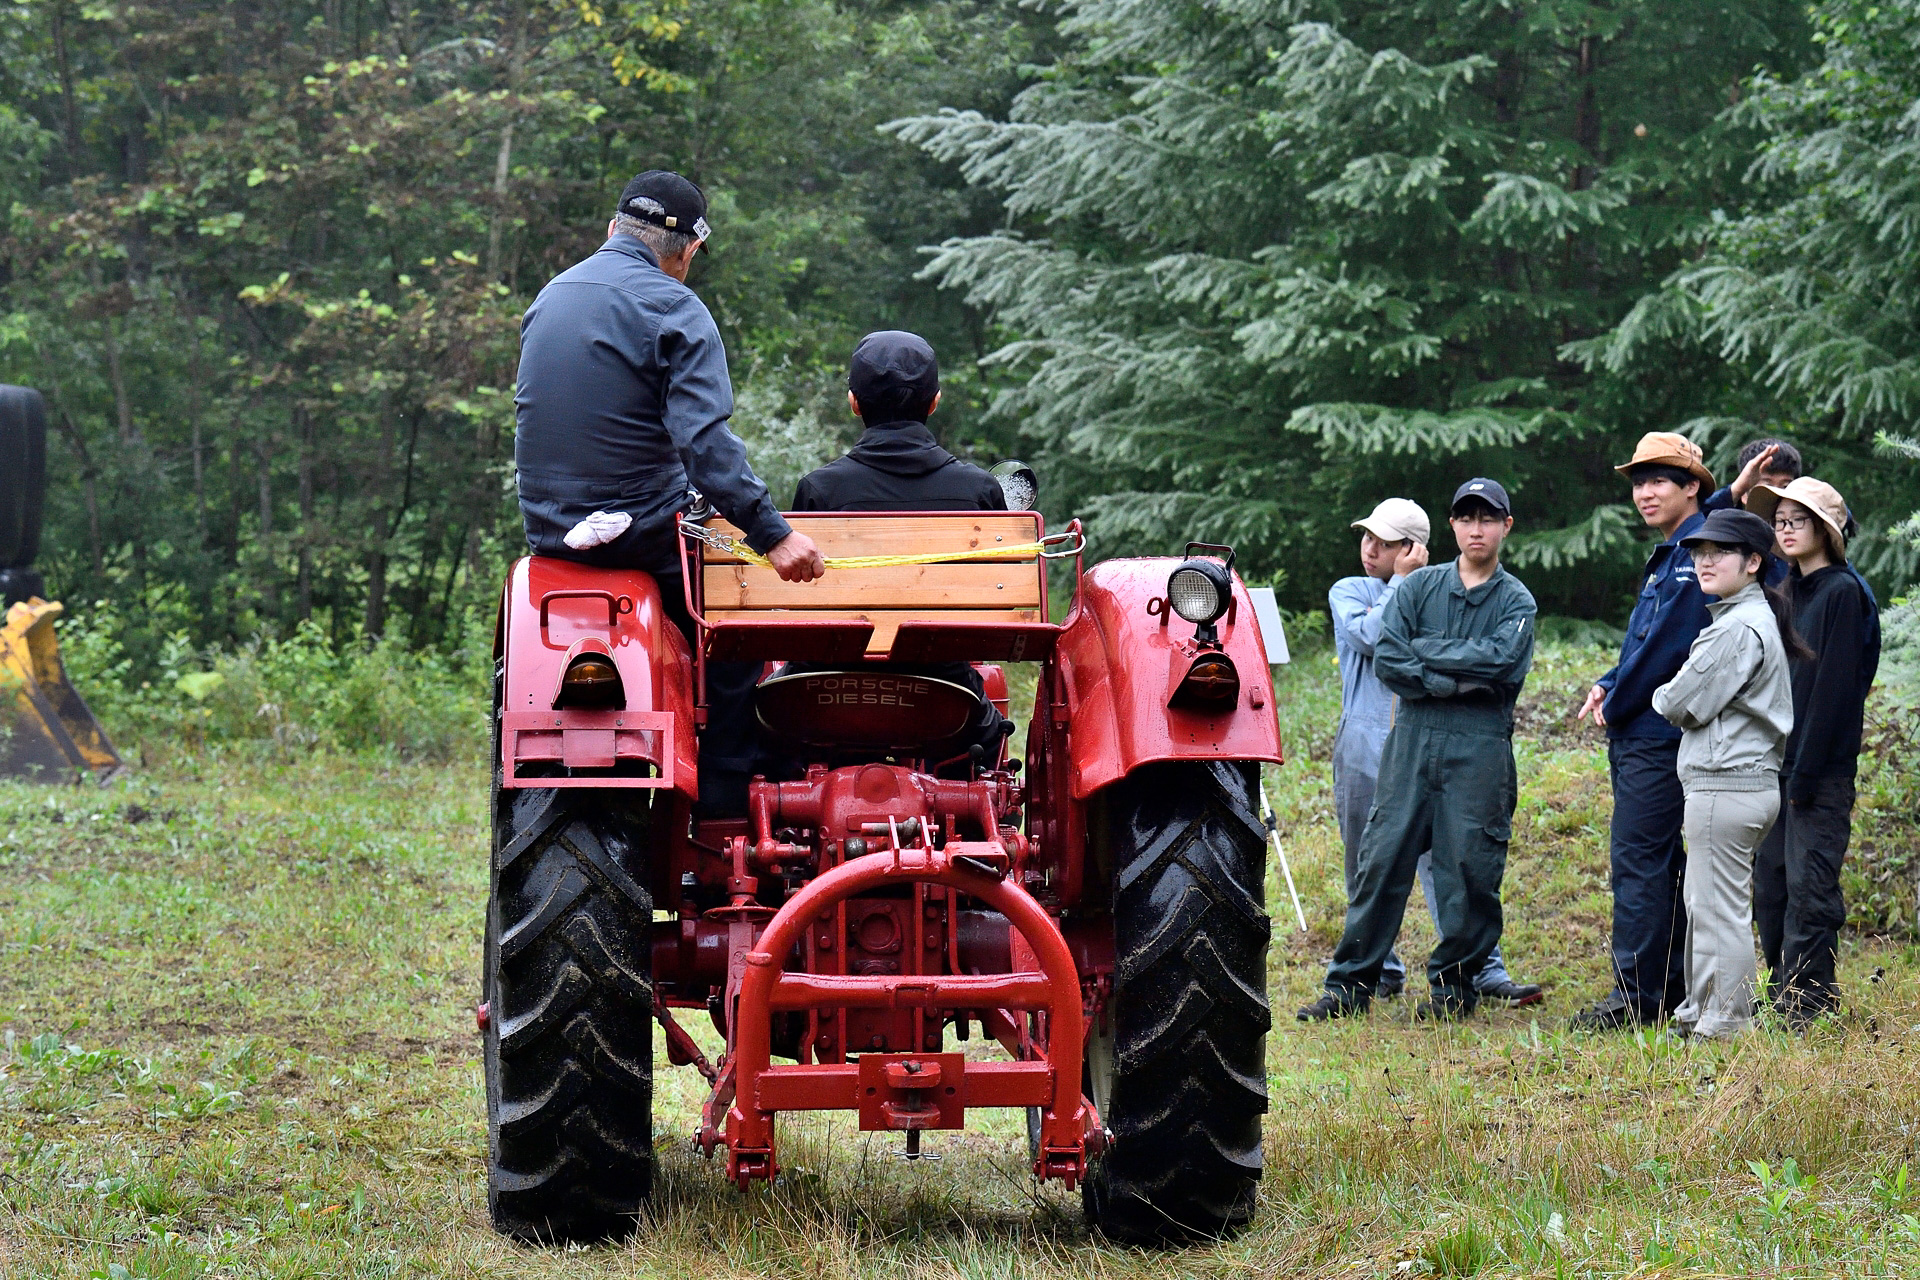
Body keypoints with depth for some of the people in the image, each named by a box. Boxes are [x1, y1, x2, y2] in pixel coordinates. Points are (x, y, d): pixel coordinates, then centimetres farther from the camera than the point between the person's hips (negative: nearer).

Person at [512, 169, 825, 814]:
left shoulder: (551, 296, 12)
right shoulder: (673, 308, -11)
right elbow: (704, 441, -23)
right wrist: (772, 535, -27)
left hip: (550, 531, 8)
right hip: (639, 533, -8)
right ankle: (725, 798, 6)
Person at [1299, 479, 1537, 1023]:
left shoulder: (1516, 601, 7)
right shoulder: (1419, 586, 11)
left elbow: (1502, 661, -12)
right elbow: (1387, 660, -1)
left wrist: (1427, 651, -8)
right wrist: (1456, 680, -10)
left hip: (1480, 747, -1)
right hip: (1413, 736, 1)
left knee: (1469, 868, -1)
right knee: (1383, 858, -1)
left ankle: (1455, 984, 11)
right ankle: (1350, 983, 4)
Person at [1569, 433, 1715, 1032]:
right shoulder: (1668, 554, 18)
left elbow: (1668, 646, -19)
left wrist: (1616, 705, -8)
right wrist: (1609, 687, 5)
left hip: (1660, 734, -10)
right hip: (1640, 732, 10)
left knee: (1637, 859, -10)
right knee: (1662, 861, 13)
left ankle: (1636, 993, -8)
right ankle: (1674, 984, 19)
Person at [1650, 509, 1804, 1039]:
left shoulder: (1738, 628, -16)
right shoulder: (1754, 619, 18)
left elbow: (1684, 705, -15)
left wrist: (1664, 694, 5)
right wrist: (1679, 693, 7)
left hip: (1726, 787, -11)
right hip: (1748, 780, 11)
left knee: (1720, 908, -6)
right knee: (1702, 903, 18)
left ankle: (1727, 1021, -2)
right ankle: (1698, 1012, 25)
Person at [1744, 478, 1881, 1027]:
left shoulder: (1843, 592, -9)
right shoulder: (1788, 591, 15)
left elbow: (1834, 687, -14)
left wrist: (1806, 771, -17)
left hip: (1822, 769, -8)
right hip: (1776, 764, 8)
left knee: (1809, 883, -7)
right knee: (1770, 883, 9)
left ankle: (1809, 1003, -4)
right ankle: (1781, 996, 16)